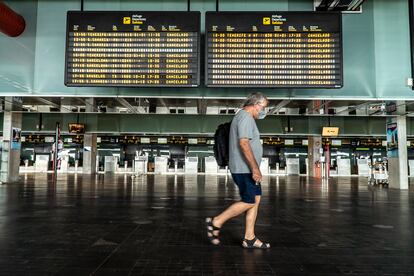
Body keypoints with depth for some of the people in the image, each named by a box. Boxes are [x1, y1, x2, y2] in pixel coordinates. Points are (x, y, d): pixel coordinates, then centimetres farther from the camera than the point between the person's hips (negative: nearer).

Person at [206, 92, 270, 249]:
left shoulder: (242, 117, 20)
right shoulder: (246, 117, -13)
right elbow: (244, 143, -25)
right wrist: (255, 168, -25)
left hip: (247, 169, 11)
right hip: (245, 169, -11)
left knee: (256, 200, 9)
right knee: (249, 202, -5)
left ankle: (249, 238, 13)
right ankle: (216, 222, 4)